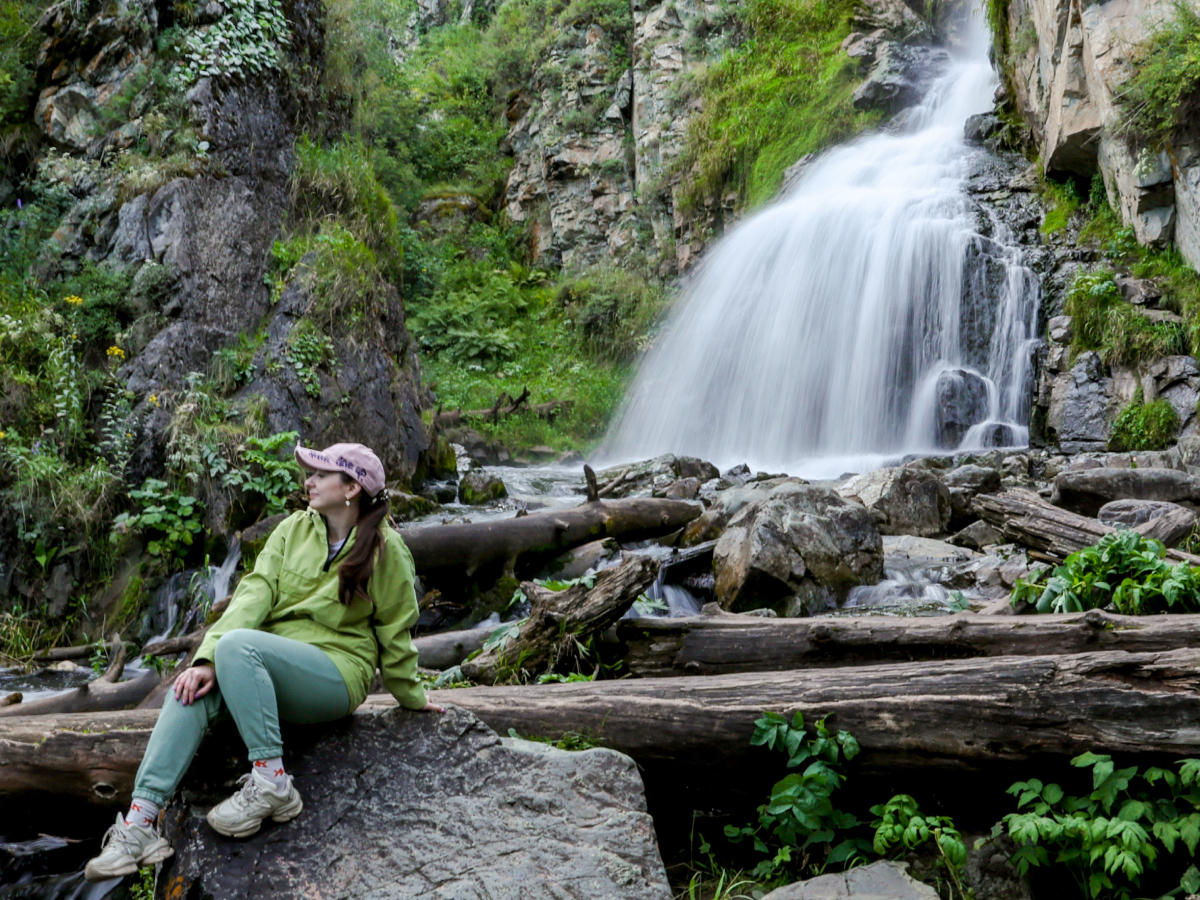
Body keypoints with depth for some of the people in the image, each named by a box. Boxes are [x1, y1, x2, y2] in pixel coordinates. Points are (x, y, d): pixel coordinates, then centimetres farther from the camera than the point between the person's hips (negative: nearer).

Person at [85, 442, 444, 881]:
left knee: (237, 644, -31)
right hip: (268, 664, 5)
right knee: (195, 687, -25)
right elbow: (255, 593, -5)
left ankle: (271, 782, -29)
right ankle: (139, 822, -29)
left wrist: (412, 698, 14)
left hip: (336, 673, -5)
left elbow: (395, 631, 4)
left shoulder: (383, 549, -5)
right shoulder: (294, 529, 7)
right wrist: (208, 658, -19)